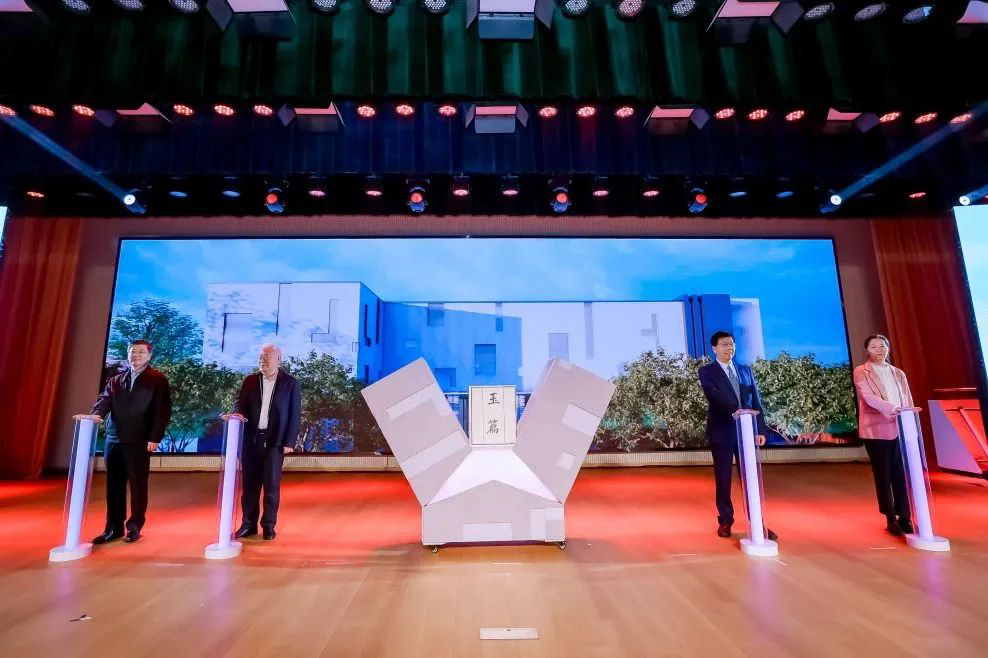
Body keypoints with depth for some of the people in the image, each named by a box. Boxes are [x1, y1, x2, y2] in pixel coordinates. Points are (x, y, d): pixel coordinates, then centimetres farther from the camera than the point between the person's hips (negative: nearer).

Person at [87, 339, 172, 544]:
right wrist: (97, 413, -20)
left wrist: (155, 437, -13)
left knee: (138, 485, 3)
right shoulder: (115, 380, 16)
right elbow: (105, 399, 4)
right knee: (114, 485, 10)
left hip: (140, 441, -5)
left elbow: (163, 410, -6)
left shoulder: (158, 379, -1)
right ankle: (113, 527, 20)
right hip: (114, 440, 5)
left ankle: (134, 527, 13)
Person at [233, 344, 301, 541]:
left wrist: (289, 442, -8)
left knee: (271, 484, 2)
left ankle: (269, 525, 16)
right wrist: (238, 413, -20)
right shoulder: (250, 381, 7)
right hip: (251, 439, 3)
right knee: (250, 483, 10)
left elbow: (295, 414, -4)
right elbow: (240, 403, 4)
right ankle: (249, 524, 22)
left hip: (275, 440, -3)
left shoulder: (290, 383, -3)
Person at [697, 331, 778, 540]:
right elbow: (715, 396, -19)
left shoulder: (746, 370, 12)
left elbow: (756, 401, 10)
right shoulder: (707, 372, -2)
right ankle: (725, 521, 19)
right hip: (722, 432, -3)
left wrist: (760, 429, 4)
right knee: (723, 479, 6)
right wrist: (735, 410, -33)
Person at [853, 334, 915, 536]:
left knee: (902, 475, 4)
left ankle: (904, 517, 16)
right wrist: (894, 409, -29)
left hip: (900, 430, 4)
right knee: (883, 476, 4)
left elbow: (908, 402, 13)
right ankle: (891, 519, 14)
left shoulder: (898, 373, 16)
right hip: (876, 431, -4)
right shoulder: (861, 372, 0)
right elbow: (869, 398, -14)